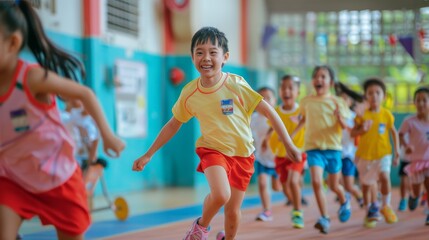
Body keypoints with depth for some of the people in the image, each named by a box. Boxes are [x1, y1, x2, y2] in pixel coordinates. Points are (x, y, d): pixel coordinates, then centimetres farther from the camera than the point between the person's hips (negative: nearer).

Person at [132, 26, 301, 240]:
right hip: (212, 150, 0)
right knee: (220, 195, -28)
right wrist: (148, 155, 7)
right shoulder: (189, 93, -9)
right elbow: (173, 125, 6)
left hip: (242, 154, 0)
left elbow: (268, 112, -12)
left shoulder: (236, 85, -17)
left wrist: (289, 145, -12)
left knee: (233, 210, 5)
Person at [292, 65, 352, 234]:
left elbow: (345, 126, -5)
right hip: (313, 148, 1)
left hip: (333, 147, -1)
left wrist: (340, 118, -26)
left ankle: (344, 201, 47)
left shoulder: (336, 102, -4)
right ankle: (324, 218, -10)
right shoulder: (306, 101, 2)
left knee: (333, 185, 13)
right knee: (316, 182, -19)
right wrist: (293, 133, 14)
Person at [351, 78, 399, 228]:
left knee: (384, 176, -23)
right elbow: (352, 133, -1)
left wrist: (397, 151, 6)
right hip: (365, 154, 1)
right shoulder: (363, 115, -5)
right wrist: (362, 130, -20)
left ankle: (385, 206, -1)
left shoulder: (387, 114, -3)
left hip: (383, 153, -1)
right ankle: (370, 211, 28)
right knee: (366, 184, 9)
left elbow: (394, 132, 9)